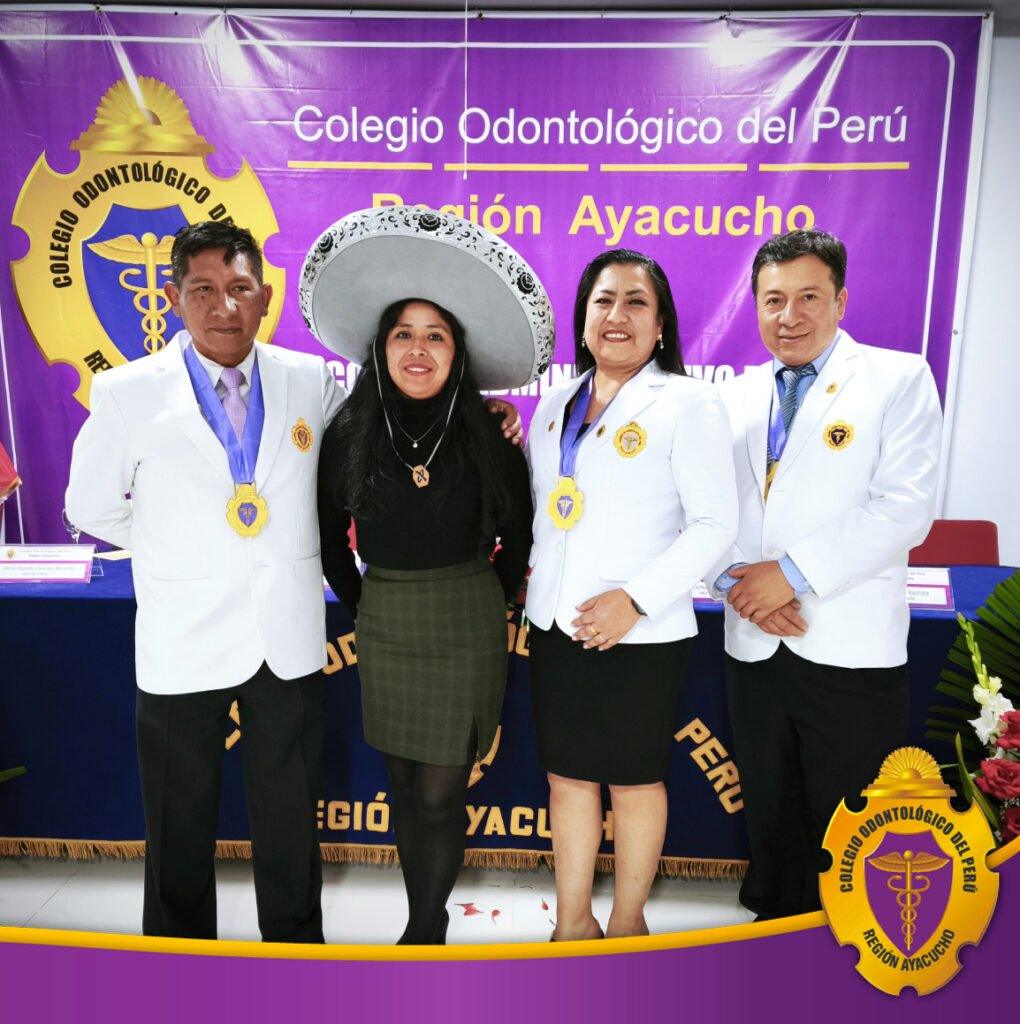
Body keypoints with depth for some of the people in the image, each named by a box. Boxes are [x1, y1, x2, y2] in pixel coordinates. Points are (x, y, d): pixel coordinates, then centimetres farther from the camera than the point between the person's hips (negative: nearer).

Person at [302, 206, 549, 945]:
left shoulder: (488, 437, -9)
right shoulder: (349, 436, -5)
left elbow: (519, 534, 5)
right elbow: (330, 537, 8)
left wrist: (491, 602, 5)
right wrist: (360, 606, 9)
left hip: (465, 633, -2)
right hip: (384, 630, 3)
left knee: (441, 795, 4)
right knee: (404, 790, 16)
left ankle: (428, 927, 29)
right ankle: (423, 919, 36)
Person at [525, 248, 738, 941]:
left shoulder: (688, 403, -7)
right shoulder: (556, 404, 11)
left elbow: (716, 522, -12)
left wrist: (636, 598, -19)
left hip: (641, 633, -5)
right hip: (556, 624, 6)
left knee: (634, 779, 11)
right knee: (567, 775, 15)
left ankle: (628, 922, 34)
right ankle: (572, 922, 34)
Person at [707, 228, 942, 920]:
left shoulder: (900, 380, -1)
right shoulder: (735, 396, 11)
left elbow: (906, 508, -12)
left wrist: (793, 572, -18)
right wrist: (736, 580, -11)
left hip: (850, 649, -4)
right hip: (755, 648, 4)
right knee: (770, 819, 19)